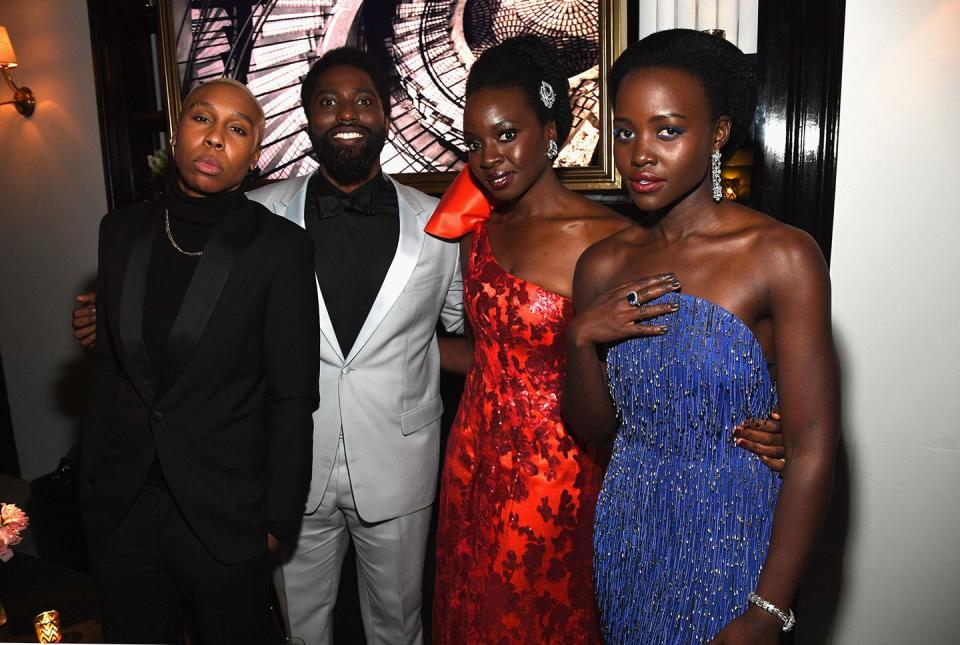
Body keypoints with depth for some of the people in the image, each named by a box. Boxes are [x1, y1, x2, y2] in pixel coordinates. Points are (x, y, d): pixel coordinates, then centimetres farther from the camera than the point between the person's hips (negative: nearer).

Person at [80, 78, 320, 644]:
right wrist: (93, 486, 9)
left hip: (224, 512, -4)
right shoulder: (123, 230, 1)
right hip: (123, 507, 4)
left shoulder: (281, 246, -13)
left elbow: (292, 396, -10)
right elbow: (107, 368, 7)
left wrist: (278, 518, -7)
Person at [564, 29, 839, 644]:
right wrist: (580, 339, -16)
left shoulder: (783, 255, -17)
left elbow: (813, 449, -17)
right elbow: (592, 426, 2)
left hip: (736, 531, -4)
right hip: (629, 525, 4)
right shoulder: (604, 265, -3)